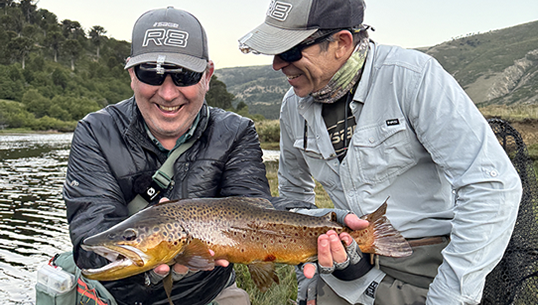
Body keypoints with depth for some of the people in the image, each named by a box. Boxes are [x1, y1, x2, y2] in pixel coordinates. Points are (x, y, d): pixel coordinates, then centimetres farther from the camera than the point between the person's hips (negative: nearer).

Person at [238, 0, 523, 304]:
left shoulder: (414, 76, -20)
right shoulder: (294, 105, -2)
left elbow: (491, 186, -24)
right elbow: (294, 189, 15)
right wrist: (308, 274, 11)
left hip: (426, 274, -4)